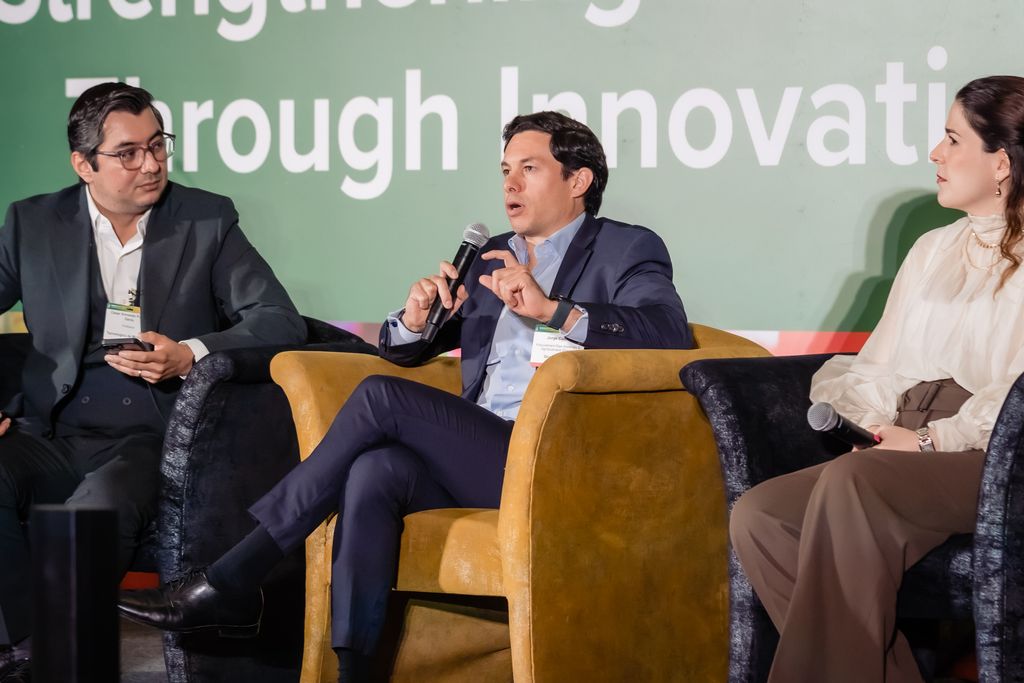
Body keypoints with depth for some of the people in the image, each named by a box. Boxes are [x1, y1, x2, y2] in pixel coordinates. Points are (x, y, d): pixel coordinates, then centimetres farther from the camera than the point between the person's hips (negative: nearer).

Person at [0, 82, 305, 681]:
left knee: (95, 511, -36)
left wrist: (190, 356, -12)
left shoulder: (207, 221, 8)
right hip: (52, 434, 2)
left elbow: (283, 322, 3)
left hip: (149, 440, -2)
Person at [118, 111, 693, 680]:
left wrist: (552, 308, -24)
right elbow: (400, 349, 28)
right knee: (374, 471, -26)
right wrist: (414, 319, 3)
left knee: (380, 398, -21)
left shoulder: (628, 251, 7)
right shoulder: (489, 257, 27)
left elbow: (670, 331, -14)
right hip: (475, 460, 6)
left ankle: (234, 581, -18)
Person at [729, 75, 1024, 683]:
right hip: (903, 452, 7)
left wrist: (932, 439, -16)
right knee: (757, 515, -18)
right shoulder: (932, 251, 26)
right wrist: (874, 423, -1)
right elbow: (879, 367, 20)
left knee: (851, 483, -35)